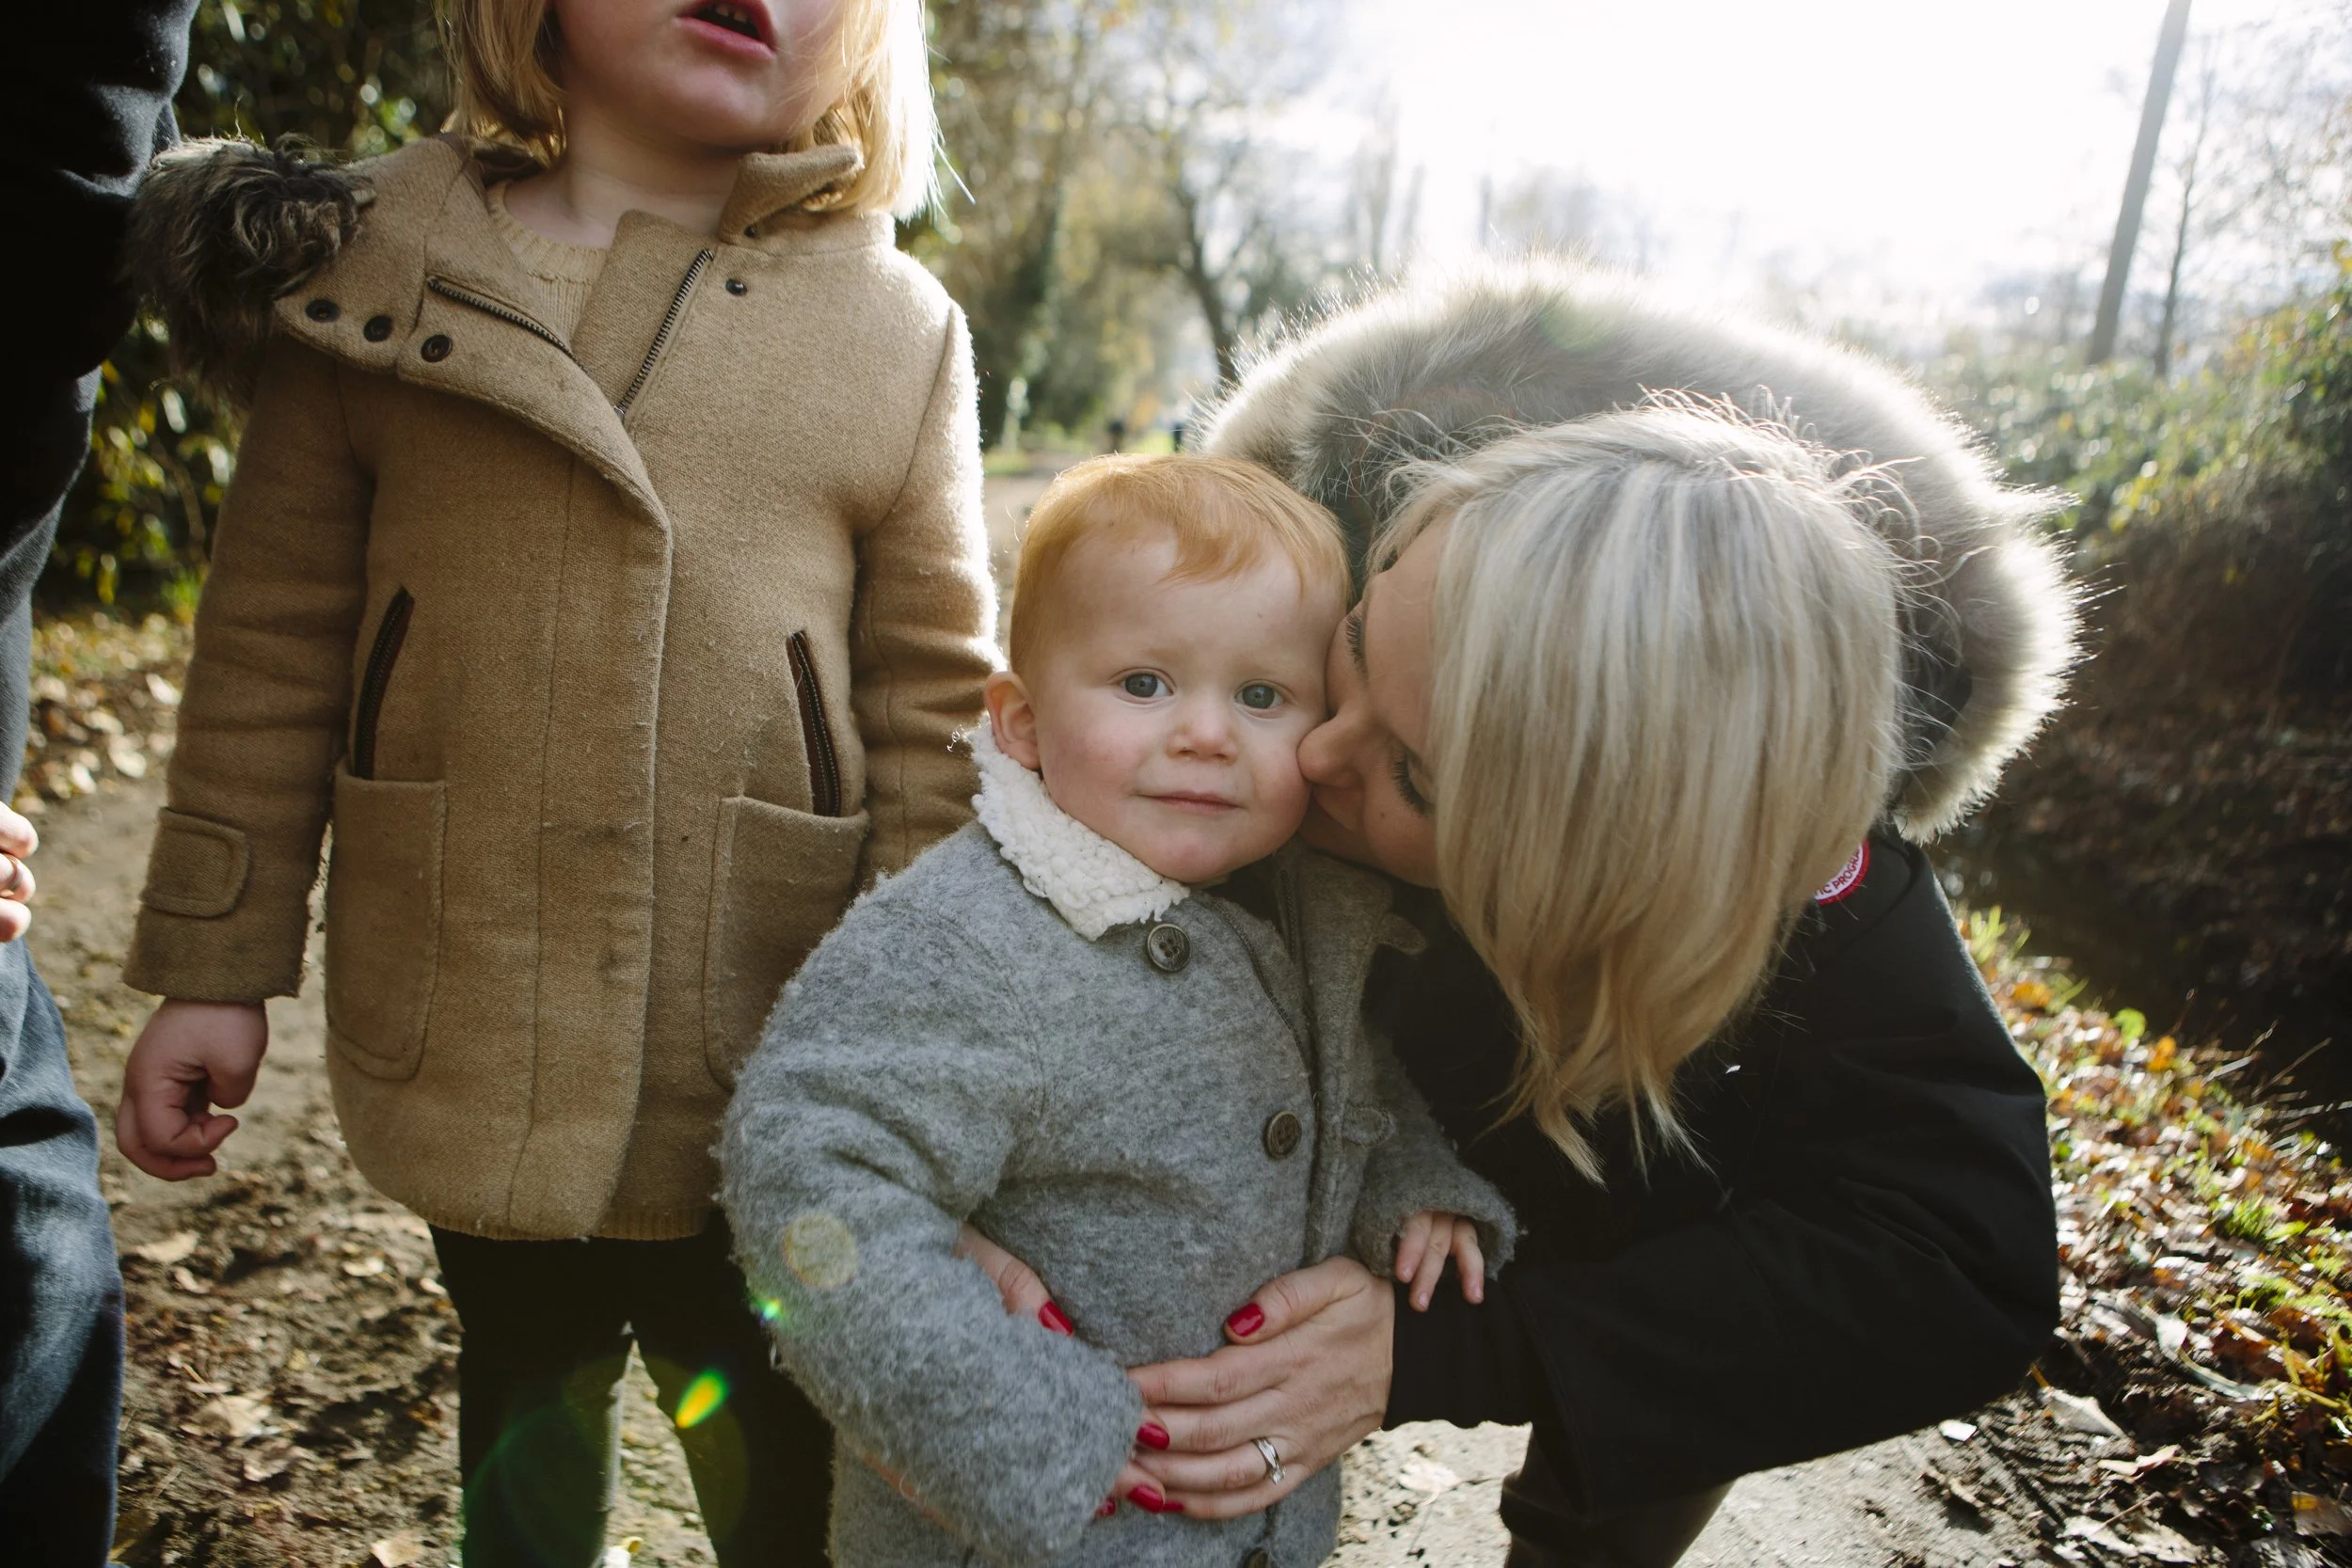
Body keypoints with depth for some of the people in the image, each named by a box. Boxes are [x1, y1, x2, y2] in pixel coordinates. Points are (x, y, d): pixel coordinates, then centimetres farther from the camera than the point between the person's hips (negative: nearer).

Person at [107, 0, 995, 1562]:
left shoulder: (901, 331, 0)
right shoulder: (370, 269, 1)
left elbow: (937, 715, -1)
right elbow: (274, 644, 4)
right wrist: (218, 964, 5)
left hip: (763, 1070, -1)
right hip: (471, 1054, 1)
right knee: (525, 1379, 22)